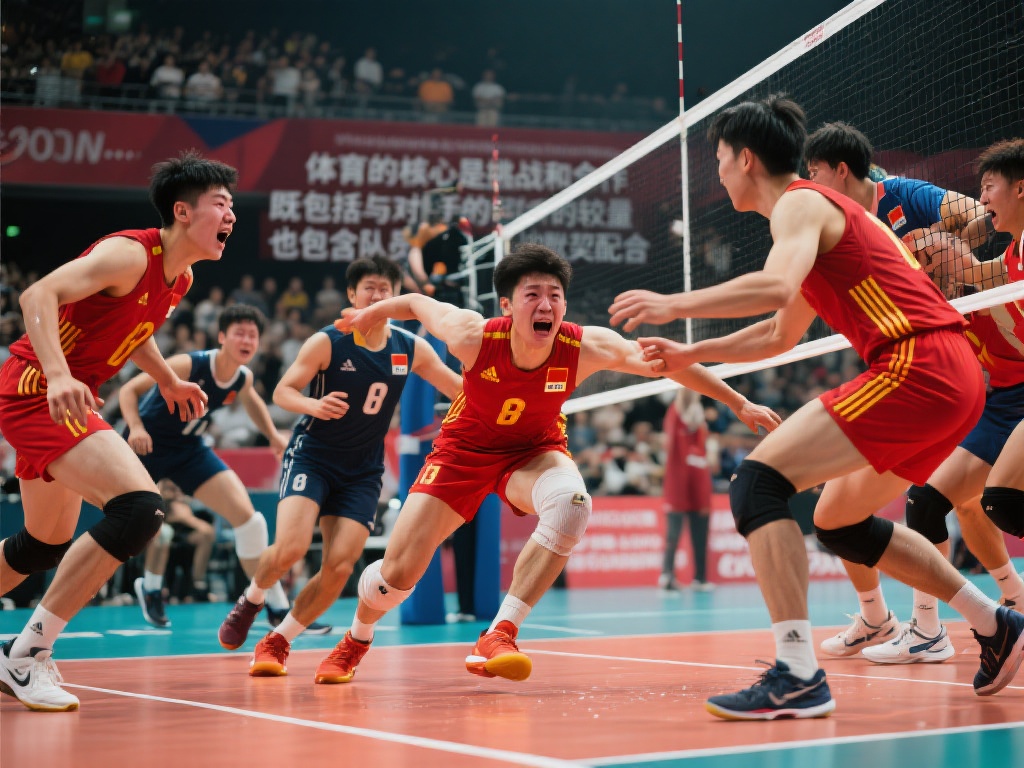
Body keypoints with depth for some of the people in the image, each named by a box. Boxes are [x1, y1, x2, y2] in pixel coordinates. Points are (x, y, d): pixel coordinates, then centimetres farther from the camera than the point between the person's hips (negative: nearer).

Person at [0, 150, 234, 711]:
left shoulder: (179, 278, 10)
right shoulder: (130, 254, -18)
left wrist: (168, 381, 29)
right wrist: (58, 376, -40)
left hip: (63, 399, 10)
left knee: (46, 544, 22)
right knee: (140, 507, -23)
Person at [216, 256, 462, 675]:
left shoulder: (411, 349, -1)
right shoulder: (327, 342, -11)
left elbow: (465, 390, 6)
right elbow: (282, 391, -7)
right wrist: (314, 405, -27)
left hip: (362, 471, 3)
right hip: (311, 456, -3)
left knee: (339, 566, -10)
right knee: (289, 549, -22)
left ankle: (277, 640, 9)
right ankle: (249, 601, 11)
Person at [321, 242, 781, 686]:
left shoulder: (587, 348, -27)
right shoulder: (474, 336, -29)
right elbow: (417, 303, -9)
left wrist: (738, 403, -10)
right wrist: (371, 314, 10)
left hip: (534, 451, 1)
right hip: (465, 449, 0)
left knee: (571, 502, -36)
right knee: (397, 574, -7)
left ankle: (498, 636, -27)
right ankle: (356, 639, 31)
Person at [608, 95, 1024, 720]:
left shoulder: (800, 203, -3)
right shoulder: (825, 209, 27)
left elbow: (776, 286, -26)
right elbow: (781, 334, 36)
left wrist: (673, 305, -20)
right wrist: (689, 355, 36)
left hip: (917, 367, -10)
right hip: (958, 378, 10)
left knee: (759, 482, -15)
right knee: (839, 521, 24)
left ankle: (798, 678, -23)